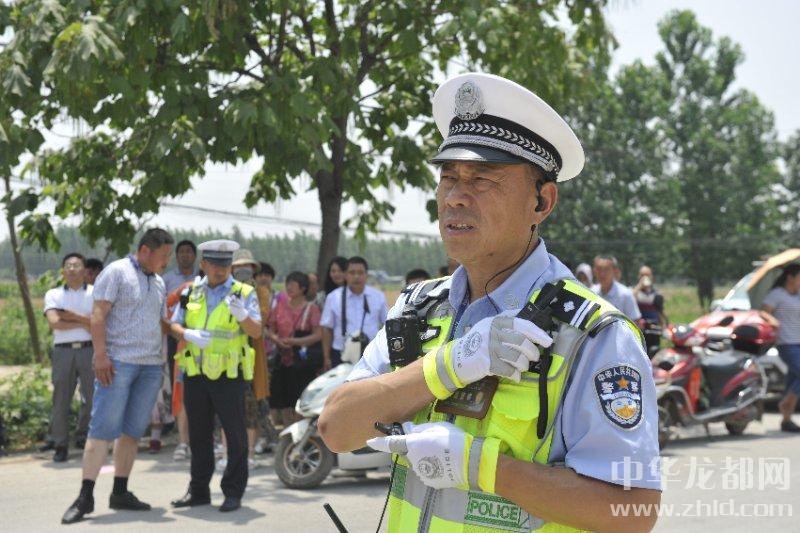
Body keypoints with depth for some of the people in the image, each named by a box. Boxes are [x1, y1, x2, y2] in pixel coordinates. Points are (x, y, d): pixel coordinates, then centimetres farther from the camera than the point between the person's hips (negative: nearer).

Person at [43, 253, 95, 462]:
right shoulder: (54, 294, 11)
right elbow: (54, 322, -5)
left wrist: (69, 315, -6)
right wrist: (83, 321, -5)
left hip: (90, 349, 0)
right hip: (63, 350, 0)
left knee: (92, 397, 0)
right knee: (61, 399, 0)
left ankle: (85, 437, 14)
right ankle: (60, 445, 6)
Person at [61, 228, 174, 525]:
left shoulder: (158, 283, 17)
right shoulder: (117, 272, -5)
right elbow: (98, 315, -11)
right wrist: (100, 355, -18)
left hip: (150, 366, 7)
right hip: (118, 363, -7)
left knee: (132, 431, 8)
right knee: (103, 429, -8)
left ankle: (120, 493, 14)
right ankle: (85, 497, -6)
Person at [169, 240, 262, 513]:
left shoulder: (244, 293, -1)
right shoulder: (191, 292, 11)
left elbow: (257, 332, -10)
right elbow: (174, 325, 9)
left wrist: (242, 315, -30)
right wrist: (188, 334, -13)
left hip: (229, 374, -4)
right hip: (195, 373, 4)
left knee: (235, 434, -1)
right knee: (198, 434, 12)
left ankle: (233, 492, 7)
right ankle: (198, 490, 23)